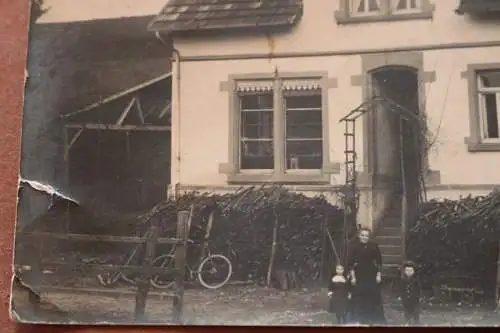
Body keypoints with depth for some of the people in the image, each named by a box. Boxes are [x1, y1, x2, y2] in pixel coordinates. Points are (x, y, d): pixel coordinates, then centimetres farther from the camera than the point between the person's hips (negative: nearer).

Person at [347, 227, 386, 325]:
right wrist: (353, 277, -8)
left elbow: (379, 261, 2)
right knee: (359, 299, 4)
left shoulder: (374, 246, -3)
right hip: (359, 276, -1)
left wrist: (379, 275, -1)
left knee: (374, 298, 4)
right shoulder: (353, 246, -7)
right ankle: (360, 320, 16)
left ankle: (376, 320, 15)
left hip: (372, 275, 1)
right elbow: (350, 263, -6)